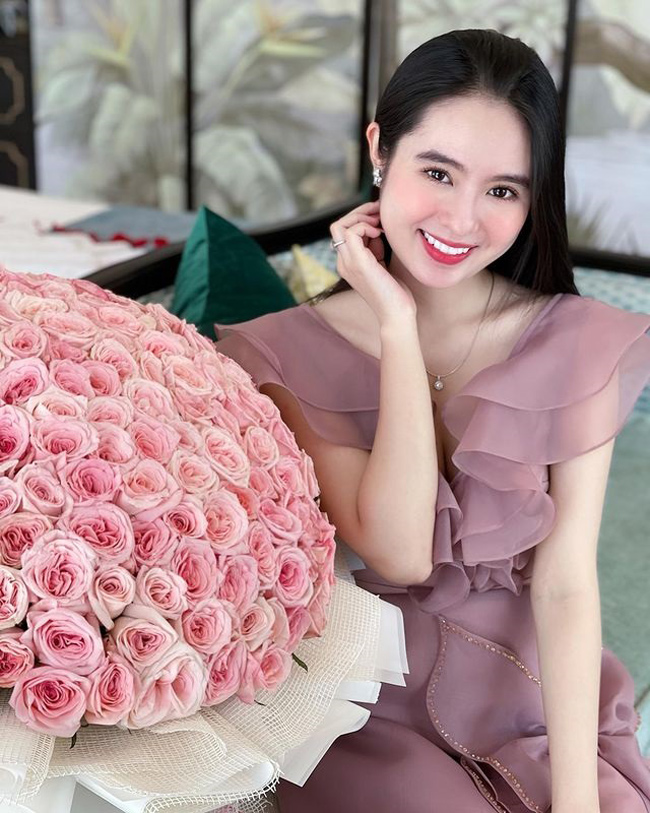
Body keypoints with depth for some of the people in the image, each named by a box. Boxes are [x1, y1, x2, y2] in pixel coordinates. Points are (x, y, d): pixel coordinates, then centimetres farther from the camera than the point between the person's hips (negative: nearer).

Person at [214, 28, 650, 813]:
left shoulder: (580, 347, -7)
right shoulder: (292, 355, -8)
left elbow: (564, 582, -12)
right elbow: (398, 552, -19)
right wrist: (398, 326, -19)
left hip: (538, 695, 2)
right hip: (375, 716, -1)